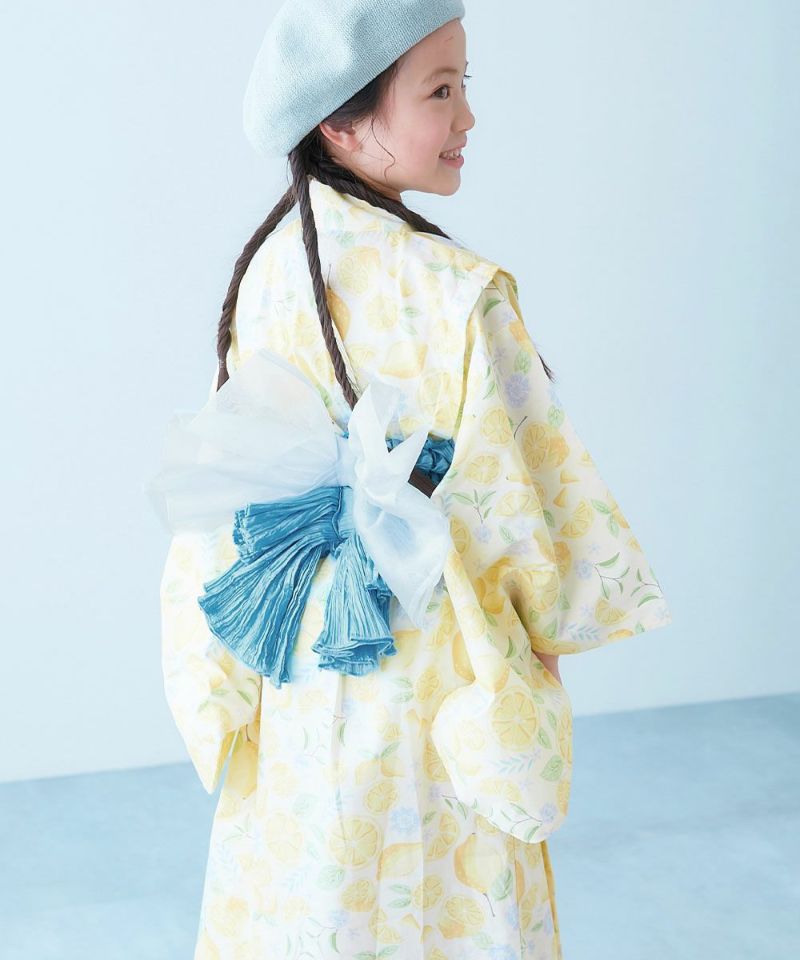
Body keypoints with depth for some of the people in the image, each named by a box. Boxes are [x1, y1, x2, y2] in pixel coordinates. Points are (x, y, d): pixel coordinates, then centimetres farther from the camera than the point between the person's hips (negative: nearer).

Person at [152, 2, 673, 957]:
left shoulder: (265, 270, -5)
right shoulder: (457, 294, -25)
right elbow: (523, 496, -18)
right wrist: (572, 603, 1)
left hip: (291, 667, 6)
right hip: (424, 675, -6)